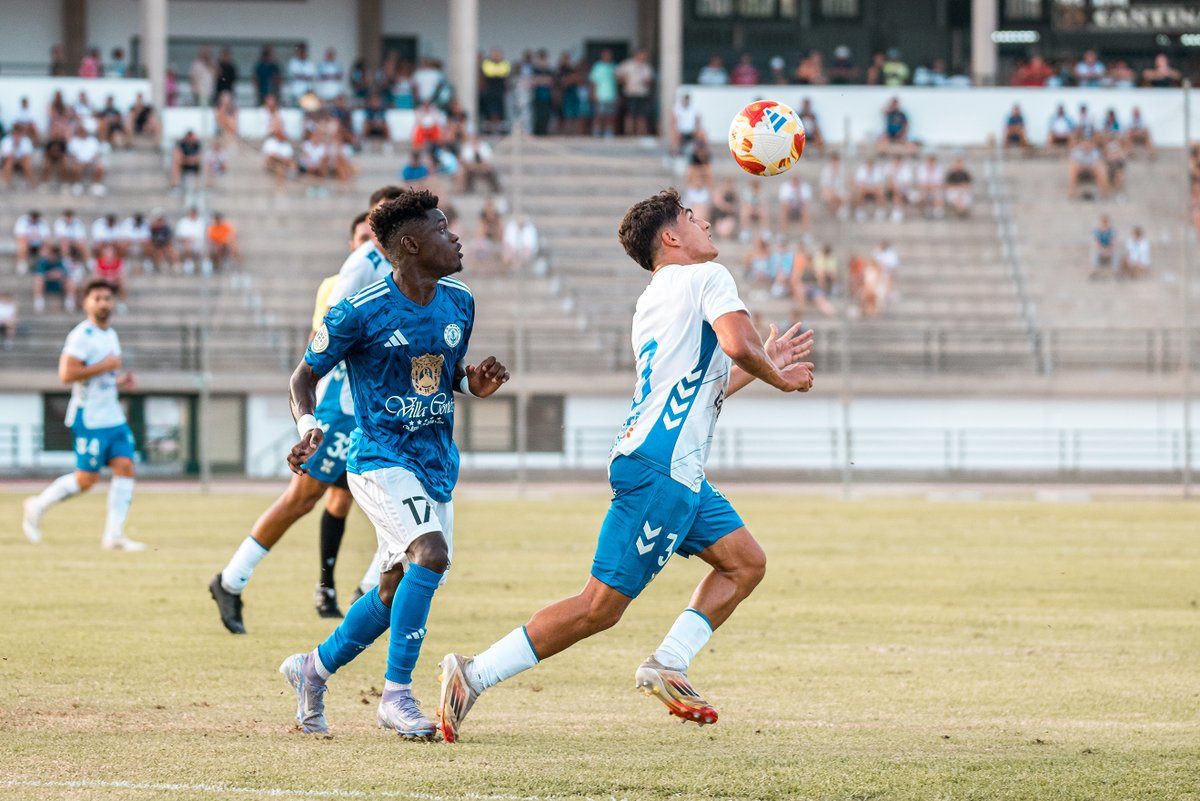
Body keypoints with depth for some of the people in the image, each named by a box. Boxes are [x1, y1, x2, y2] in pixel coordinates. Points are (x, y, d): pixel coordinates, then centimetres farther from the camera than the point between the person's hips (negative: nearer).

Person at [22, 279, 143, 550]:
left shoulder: (111, 335, 16)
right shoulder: (81, 335, -13)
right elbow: (66, 374, -23)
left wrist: (119, 383, 10)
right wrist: (105, 366, -20)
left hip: (113, 415, 8)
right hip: (89, 418, -8)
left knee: (125, 467, -5)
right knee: (86, 479, -5)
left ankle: (114, 534, -3)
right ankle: (38, 505, 16)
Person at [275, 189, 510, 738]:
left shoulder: (458, 303, 4)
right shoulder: (360, 312, -14)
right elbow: (304, 376, -2)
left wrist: (474, 383, -2)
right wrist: (307, 426, -21)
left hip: (437, 464, 7)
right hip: (381, 460, -7)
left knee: (397, 589, 11)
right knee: (430, 553, -27)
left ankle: (314, 669, 34)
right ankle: (396, 695, -19)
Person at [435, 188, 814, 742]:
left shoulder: (652, 303, 22)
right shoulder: (708, 278, -5)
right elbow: (738, 343, -22)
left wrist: (761, 365, 32)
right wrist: (775, 376, -3)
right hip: (659, 468, -10)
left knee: (746, 563, 12)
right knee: (601, 606, -9)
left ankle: (666, 666, 3)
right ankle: (475, 676, -9)